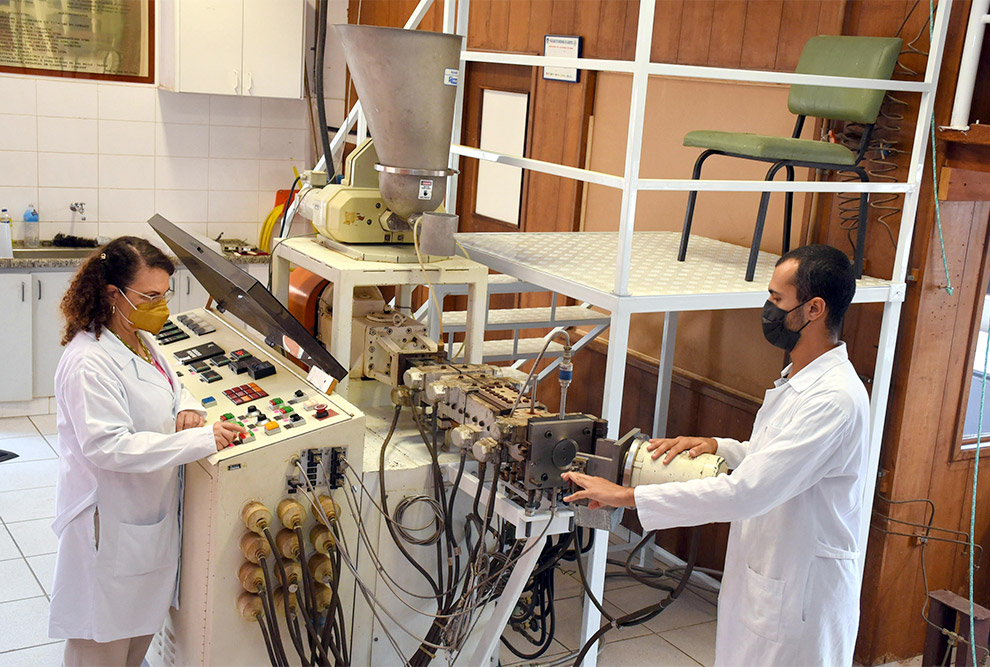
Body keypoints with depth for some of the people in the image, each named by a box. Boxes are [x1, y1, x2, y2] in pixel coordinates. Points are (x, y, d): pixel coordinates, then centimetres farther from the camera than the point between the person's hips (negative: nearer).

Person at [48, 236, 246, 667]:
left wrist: (186, 407, -3)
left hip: (149, 510, 9)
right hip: (109, 521, -9)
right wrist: (201, 440, -34)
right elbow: (108, 446, -31)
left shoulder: (140, 339, 5)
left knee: (144, 615, 23)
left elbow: (167, 385, 22)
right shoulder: (89, 363, -26)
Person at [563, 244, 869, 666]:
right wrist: (716, 447, 3)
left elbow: (745, 492, -31)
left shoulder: (835, 398, -27)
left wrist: (627, 496, -28)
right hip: (760, 580, 9)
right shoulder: (799, 379, 7)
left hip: (799, 597, -9)